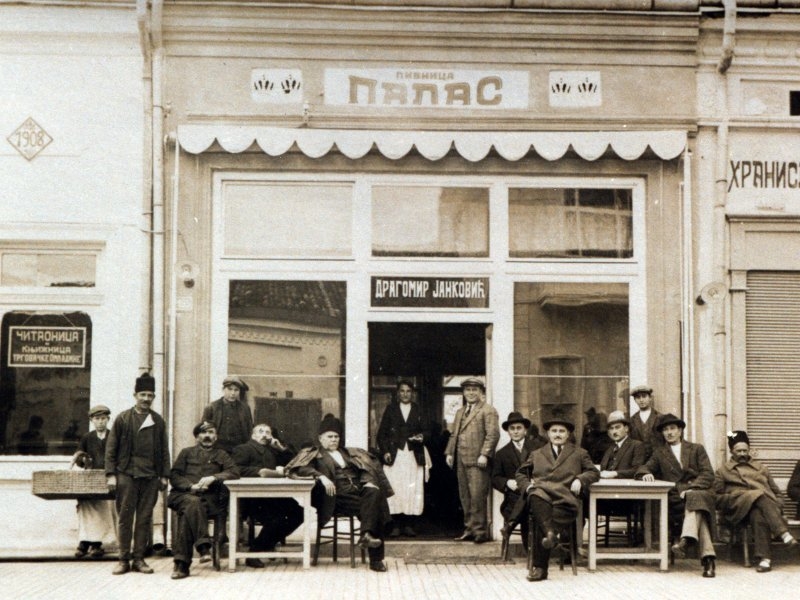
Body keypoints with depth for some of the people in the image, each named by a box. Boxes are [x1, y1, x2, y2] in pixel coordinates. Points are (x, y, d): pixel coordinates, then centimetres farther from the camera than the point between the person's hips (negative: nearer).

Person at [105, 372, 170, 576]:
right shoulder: (123, 419, 3)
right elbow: (111, 448, 3)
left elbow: (164, 450, 14)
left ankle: (139, 559, 10)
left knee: (145, 519, 3)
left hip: (150, 478, 2)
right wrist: (111, 474, -4)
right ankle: (124, 559, 6)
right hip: (126, 475, -2)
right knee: (124, 518, 0)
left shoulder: (158, 421, 11)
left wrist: (164, 475, 8)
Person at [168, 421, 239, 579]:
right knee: (193, 503, -37)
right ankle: (203, 546, -43)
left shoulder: (221, 455, 25)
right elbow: (174, 476, 13)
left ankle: (182, 563, -37)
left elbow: (234, 473, 7)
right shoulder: (187, 452, 26)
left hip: (210, 498, -1)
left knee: (188, 513, -33)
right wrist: (191, 486, -7)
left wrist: (213, 478, -10)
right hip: (183, 494, 1)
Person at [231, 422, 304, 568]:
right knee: (276, 519, -29)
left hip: (273, 497, 7)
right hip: (252, 499, -7)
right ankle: (253, 554, -11)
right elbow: (237, 470, -7)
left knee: (298, 512, -12)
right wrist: (259, 471, -19)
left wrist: (282, 448, 15)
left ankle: (269, 543, 4)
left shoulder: (272, 451, 31)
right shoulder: (242, 449, 11)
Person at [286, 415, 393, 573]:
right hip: (337, 496, -4)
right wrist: (320, 476, -17)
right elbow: (294, 468, -3)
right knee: (373, 506, -29)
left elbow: (369, 466, 18)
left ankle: (367, 535, -41)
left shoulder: (350, 453, 30)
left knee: (373, 493, -30)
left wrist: (369, 482, -4)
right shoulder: (313, 454, 15)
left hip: (359, 491, 5)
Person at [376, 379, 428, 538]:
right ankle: (396, 525, -4)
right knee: (395, 490, -7)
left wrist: (422, 437, -9)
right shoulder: (391, 409, 10)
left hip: (414, 456, 1)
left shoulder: (418, 411, 14)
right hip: (394, 455, -1)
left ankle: (409, 525, 2)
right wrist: (385, 451, -5)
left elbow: (424, 430, 14)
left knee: (413, 489, -3)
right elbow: (382, 433, 6)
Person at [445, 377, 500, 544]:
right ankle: (469, 529, 15)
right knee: (465, 498, 9)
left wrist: (484, 455, -19)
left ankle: (480, 531, -5)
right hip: (461, 461, 8)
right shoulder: (460, 412, 23)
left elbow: (493, 434, -11)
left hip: (477, 461, -8)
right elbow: (454, 435, 24)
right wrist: (449, 452, 11)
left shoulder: (488, 411, -2)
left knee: (477, 497, -10)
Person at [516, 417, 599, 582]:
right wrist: (527, 485, 9)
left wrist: (580, 480, 0)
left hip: (565, 495, -1)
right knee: (537, 498, -41)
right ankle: (550, 532, -56)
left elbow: (593, 472, 21)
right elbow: (521, 473, 32)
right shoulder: (536, 454, 34)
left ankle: (539, 567, -39)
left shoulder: (579, 453, 30)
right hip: (541, 491, 1)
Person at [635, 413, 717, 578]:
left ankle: (685, 540, -57)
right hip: (675, 498, 0)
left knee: (694, 498, -38)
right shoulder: (659, 452, 27)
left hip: (699, 492, 0)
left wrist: (692, 489, -12)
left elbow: (708, 474, 7)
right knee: (697, 511, -34)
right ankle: (708, 558, -48)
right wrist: (646, 473, -12)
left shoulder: (697, 449, 21)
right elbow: (643, 468, 15)